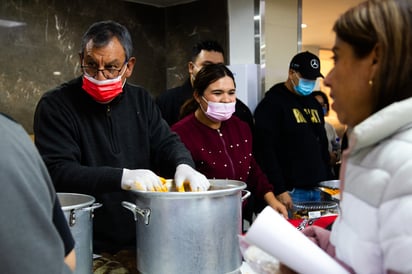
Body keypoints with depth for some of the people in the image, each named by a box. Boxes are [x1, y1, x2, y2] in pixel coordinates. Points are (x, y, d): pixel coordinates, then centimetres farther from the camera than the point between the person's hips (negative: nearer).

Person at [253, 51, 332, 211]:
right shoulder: (272, 103, -8)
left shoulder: (314, 104, 16)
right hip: (291, 192, -7)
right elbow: (265, 150, -15)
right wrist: (279, 190, -18)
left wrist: (328, 182, 16)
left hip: (318, 189, 7)